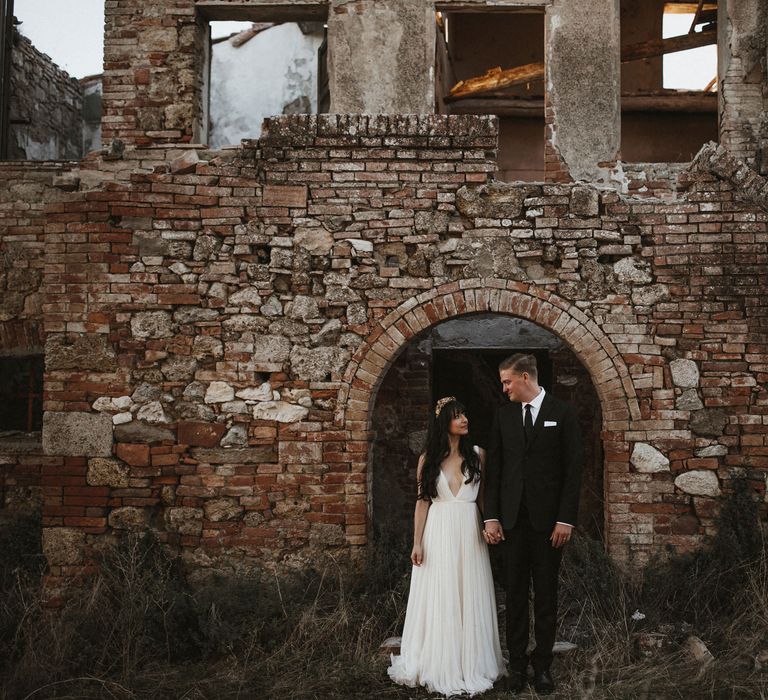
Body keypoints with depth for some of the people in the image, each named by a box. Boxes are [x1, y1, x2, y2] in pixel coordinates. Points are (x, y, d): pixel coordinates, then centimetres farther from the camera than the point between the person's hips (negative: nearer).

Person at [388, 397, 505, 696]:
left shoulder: (477, 455, 3)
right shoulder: (428, 459, 2)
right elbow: (422, 502, 2)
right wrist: (417, 543, -2)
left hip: (470, 536, 0)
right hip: (438, 536, 0)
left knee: (469, 599, 6)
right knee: (439, 600, 5)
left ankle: (470, 665, 19)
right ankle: (439, 666, 17)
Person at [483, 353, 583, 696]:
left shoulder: (562, 412, -2)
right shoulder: (503, 414, 7)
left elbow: (573, 469, -4)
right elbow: (494, 468, 7)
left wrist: (566, 519, -9)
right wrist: (491, 516, 1)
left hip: (548, 518, -2)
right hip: (512, 518, 3)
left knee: (546, 595, 7)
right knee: (515, 593, 8)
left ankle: (543, 664, 18)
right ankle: (517, 663, 18)